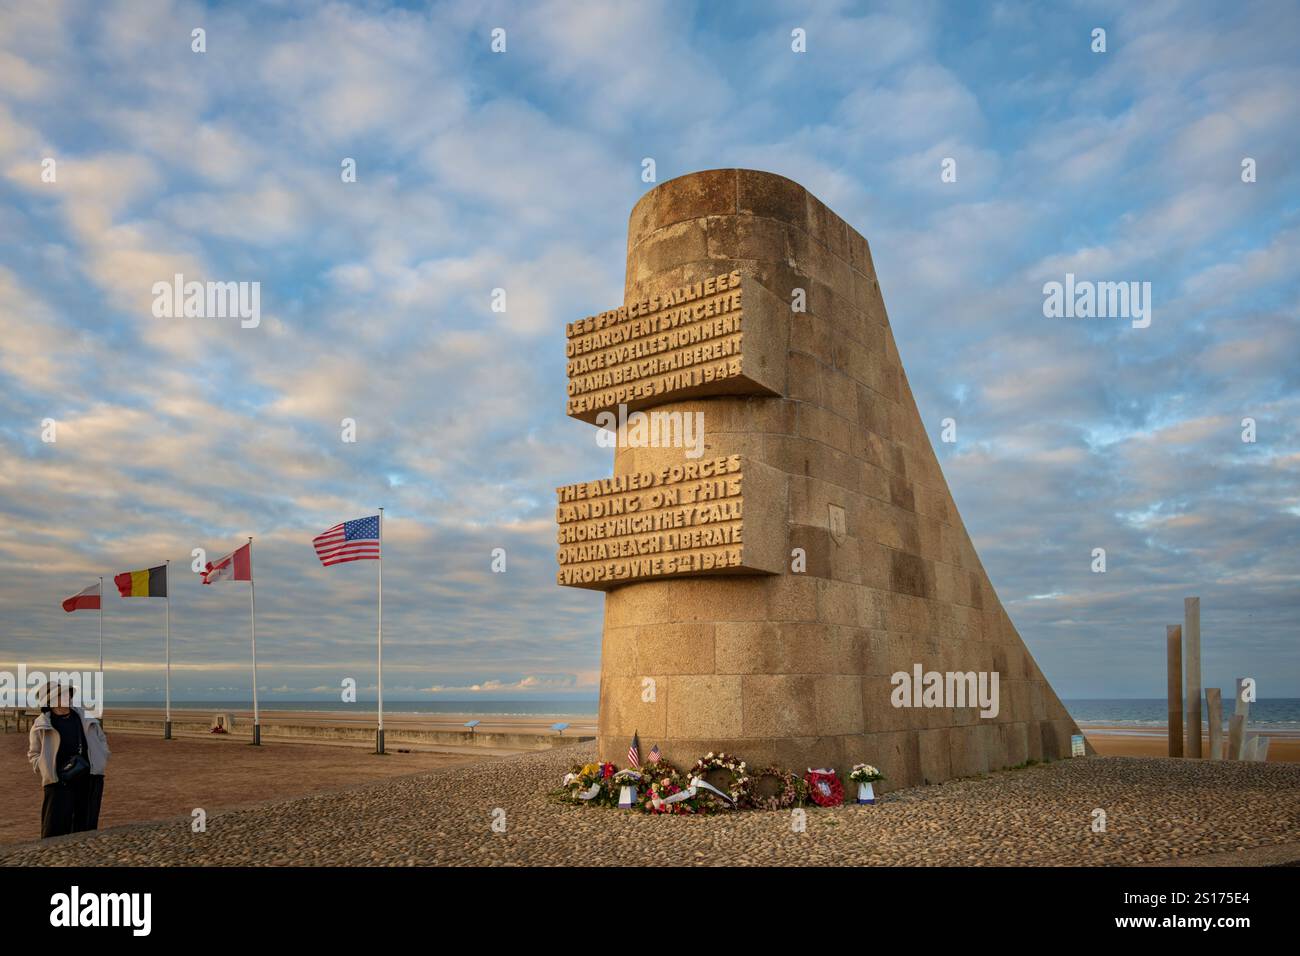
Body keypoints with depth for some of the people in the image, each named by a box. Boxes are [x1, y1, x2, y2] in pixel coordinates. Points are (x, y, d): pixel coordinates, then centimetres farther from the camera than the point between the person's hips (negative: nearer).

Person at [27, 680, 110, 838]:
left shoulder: (86, 718, 11)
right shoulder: (41, 725, 1)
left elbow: (101, 739, 24)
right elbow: (33, 754, 9)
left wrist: (103, 759, 8)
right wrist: (47, 769, -8)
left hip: (90, 779, 3)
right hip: (59, 782, -3)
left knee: (86, 826, 7)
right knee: (55, 827, -8)